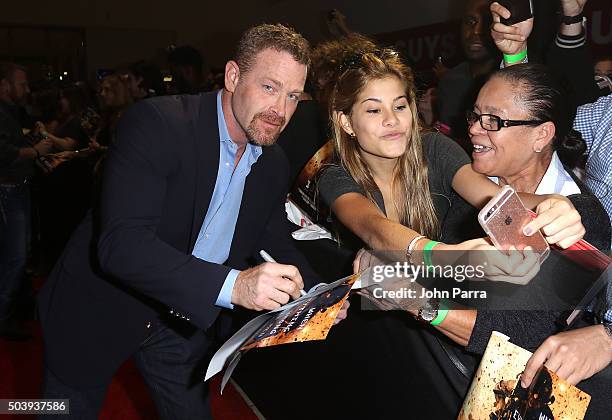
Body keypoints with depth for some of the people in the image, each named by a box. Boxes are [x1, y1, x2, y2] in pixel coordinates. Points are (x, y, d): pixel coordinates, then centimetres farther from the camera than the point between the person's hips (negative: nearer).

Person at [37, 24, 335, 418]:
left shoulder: (275, 165, -4)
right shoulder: (156, 122, -25)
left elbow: (278, 246, 7)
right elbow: (120, 242, -34)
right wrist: (233, 285, -44)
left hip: (188, 321, 5)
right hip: (102, 310, -4)